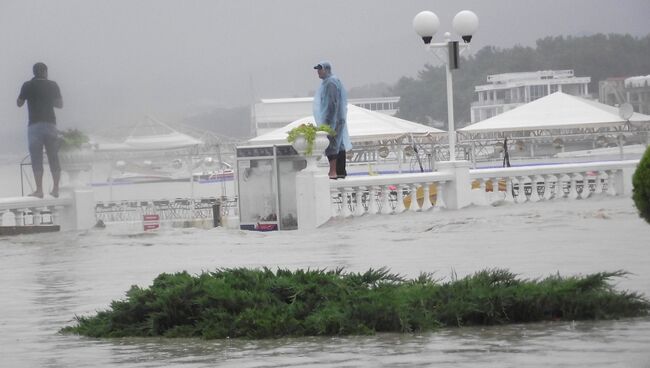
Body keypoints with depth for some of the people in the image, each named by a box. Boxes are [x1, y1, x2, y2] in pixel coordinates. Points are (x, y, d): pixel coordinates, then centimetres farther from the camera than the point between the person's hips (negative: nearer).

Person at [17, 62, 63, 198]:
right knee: (53, 158, 8)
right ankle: (56, 189, 7)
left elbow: (19, 103, 6)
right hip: (50, 124, 2)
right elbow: (60, 104, 10)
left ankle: (39, 190, -7)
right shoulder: (52, 85, 3)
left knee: (36, 159, -1)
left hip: (34, 125, -2)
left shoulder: (28, 86, -2)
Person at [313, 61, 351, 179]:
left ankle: (333, 171, -12)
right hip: (339, 119, 11)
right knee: (340, 145, 11)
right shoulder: (335, 81, 17)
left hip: (332, 119, -11)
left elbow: (332, 103, -22)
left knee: (331, 145, -10)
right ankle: (341, 171, 15)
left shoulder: (330, 83, -16)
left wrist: (328, 121, -23)